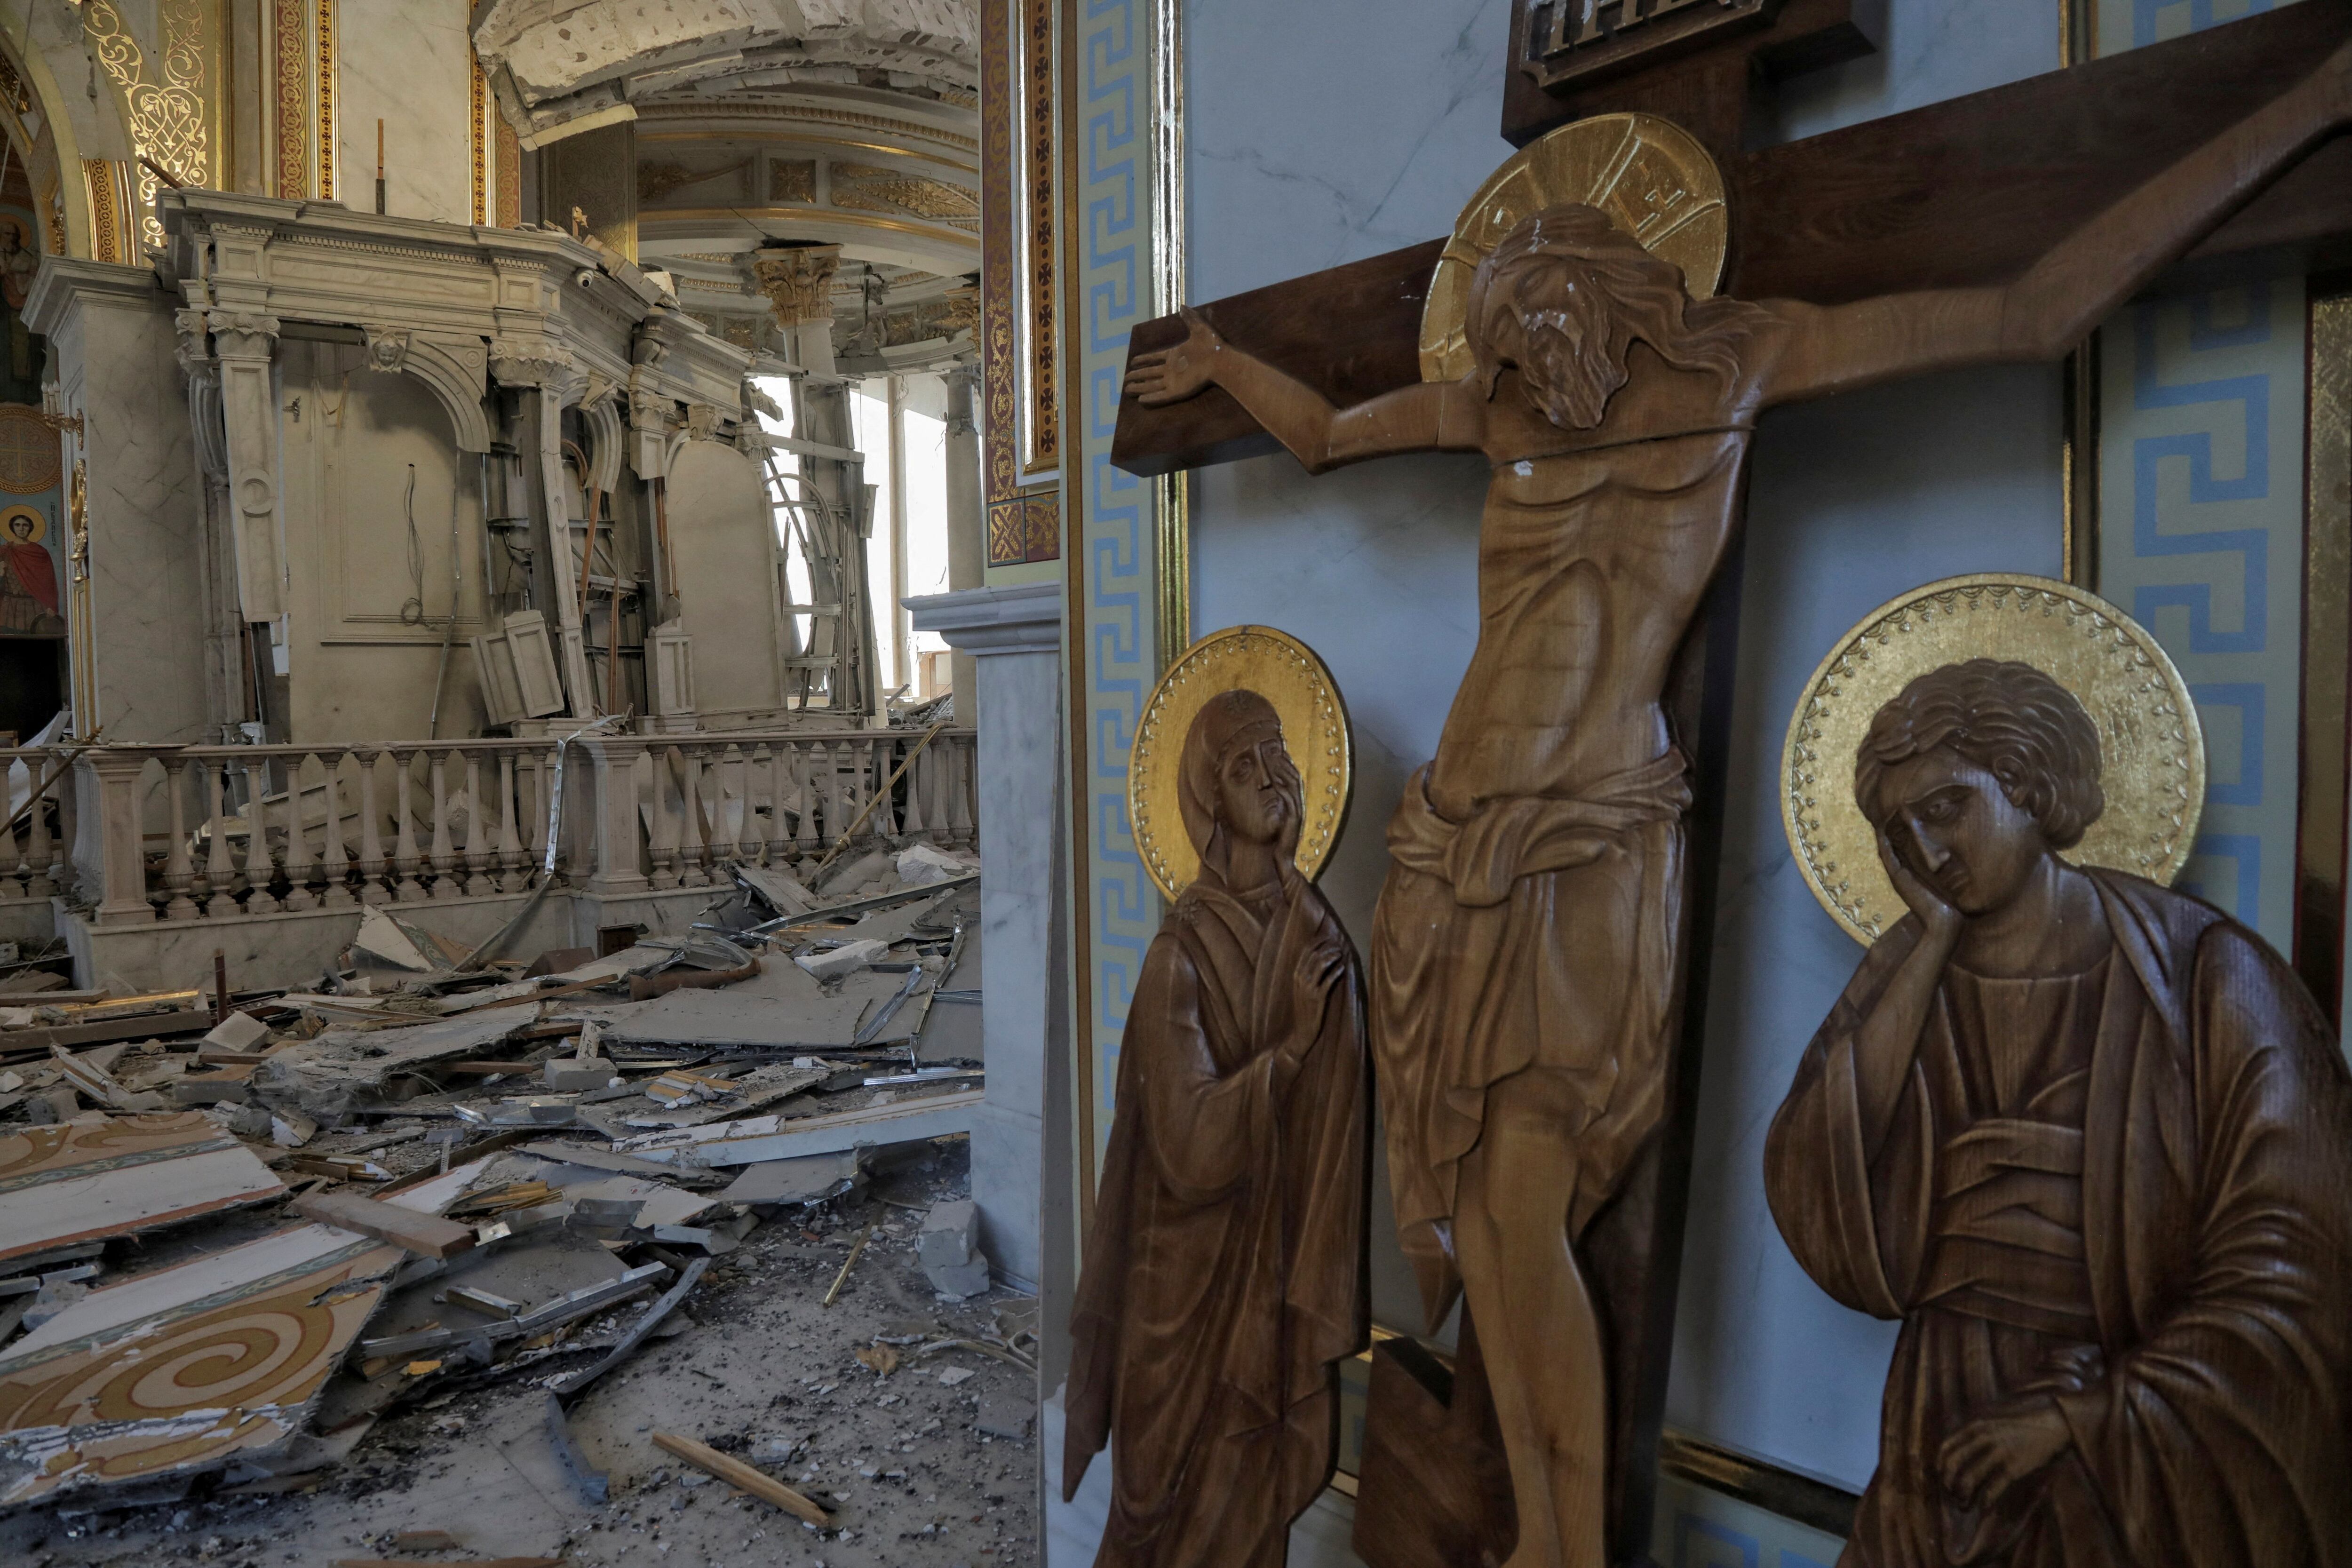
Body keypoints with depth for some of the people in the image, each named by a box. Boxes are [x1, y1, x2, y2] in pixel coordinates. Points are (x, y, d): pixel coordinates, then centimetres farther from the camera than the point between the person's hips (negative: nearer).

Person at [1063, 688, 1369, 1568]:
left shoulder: (1318, 934, -3)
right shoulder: (1182, 955, -18)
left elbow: (1341, 1129, -1)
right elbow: (1190, 1148, -23)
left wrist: (1325, 1296, -2)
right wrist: (1292, 1042, -23)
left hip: (1283, 1265, 4)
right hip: (1200, 1278, -4)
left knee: (1263, 1497, 21)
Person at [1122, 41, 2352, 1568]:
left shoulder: (1741, 356, 4)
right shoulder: (1495, 403, 13)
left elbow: (2042, 308, 4)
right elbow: (1323, 432, 29)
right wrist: (1218, 359, 39)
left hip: (1595, 853, -4)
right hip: (1459, 847, 5)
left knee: (1528, 1221, -7)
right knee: (1475, 1205, 7)